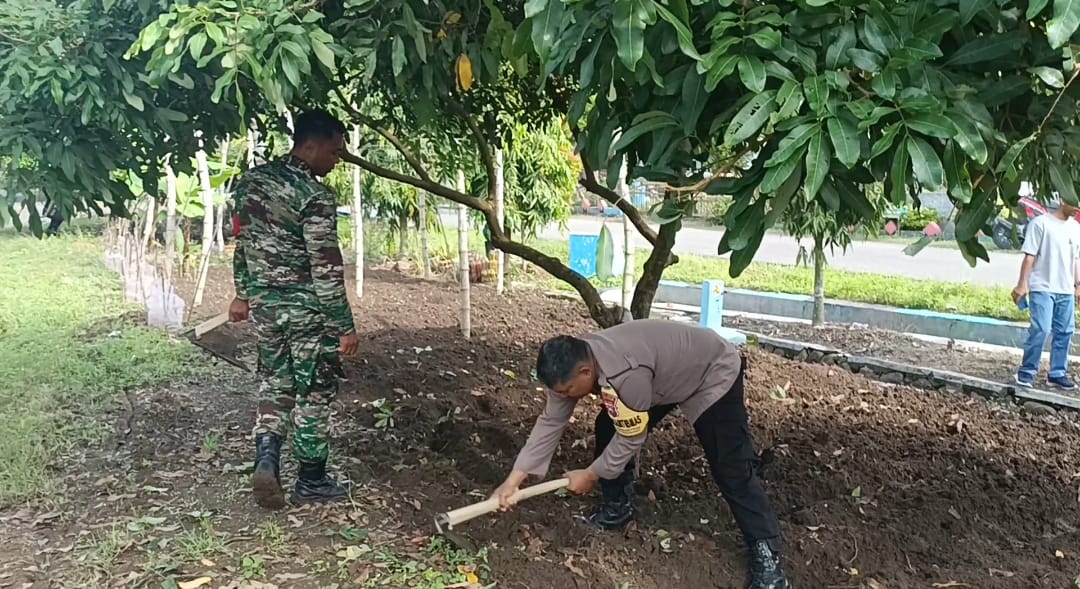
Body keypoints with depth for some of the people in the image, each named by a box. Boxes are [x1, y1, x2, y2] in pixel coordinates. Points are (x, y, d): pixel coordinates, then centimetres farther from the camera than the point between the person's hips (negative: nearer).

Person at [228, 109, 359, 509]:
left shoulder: (251, 181, 5)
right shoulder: (315, 197, -19)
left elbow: (242, 243, 14)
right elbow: (326, 268, -20)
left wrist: (244, 293, 25)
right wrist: (345, 325, -13)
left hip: (265, 304, 7)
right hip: (310, 312, -6)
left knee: (274, 384, 19)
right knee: (313, 394, 7)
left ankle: (266, 459, 2)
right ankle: (311, 482, 17)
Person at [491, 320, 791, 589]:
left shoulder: (624, 375, -42)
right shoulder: (573, 362, -16)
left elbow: (631, 438, -28)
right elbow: (550, 422, -10)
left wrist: (590, 475, -13)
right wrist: (514, 479, -14)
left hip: (714, 375, -8)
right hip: (668, 372, 8)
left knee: (731, 470, -12)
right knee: (607, 429, 2)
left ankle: (766, 556, -2)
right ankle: (617, 507, 20)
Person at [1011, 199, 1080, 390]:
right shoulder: (1041, 223, -8)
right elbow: (1029, 256, -10)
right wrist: (1022, 284, -12)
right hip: (1042, 288, -7)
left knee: (1065, 331, 7)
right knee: (1041, 329, -12)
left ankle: (1057, 373, 17)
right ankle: (1027, 371, 0)